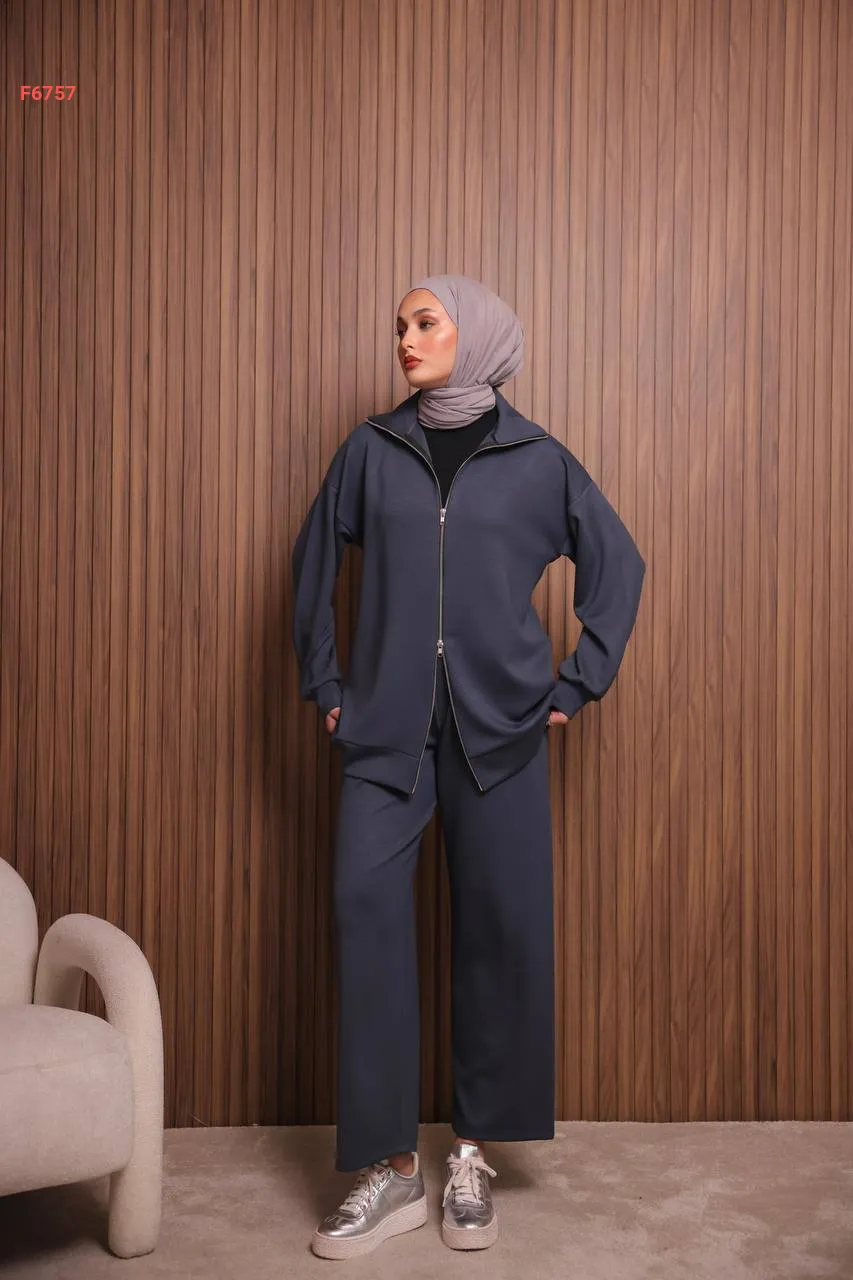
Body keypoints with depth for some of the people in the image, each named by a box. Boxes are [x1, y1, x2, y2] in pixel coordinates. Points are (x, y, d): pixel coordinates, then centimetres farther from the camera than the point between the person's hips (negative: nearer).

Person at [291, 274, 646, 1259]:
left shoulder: (537, 459, 3)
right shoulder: (371, 449, 7)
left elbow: (618, 567, 9)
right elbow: (314, 562, 15)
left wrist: (575, 686, 3)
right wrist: (325, 684, 9)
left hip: (499, 731, -1)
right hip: (385, 731, 1)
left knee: (501, 929, 2)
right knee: (366, 912, -9)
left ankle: (472, 1157, 18)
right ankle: (388, 1166, 3)